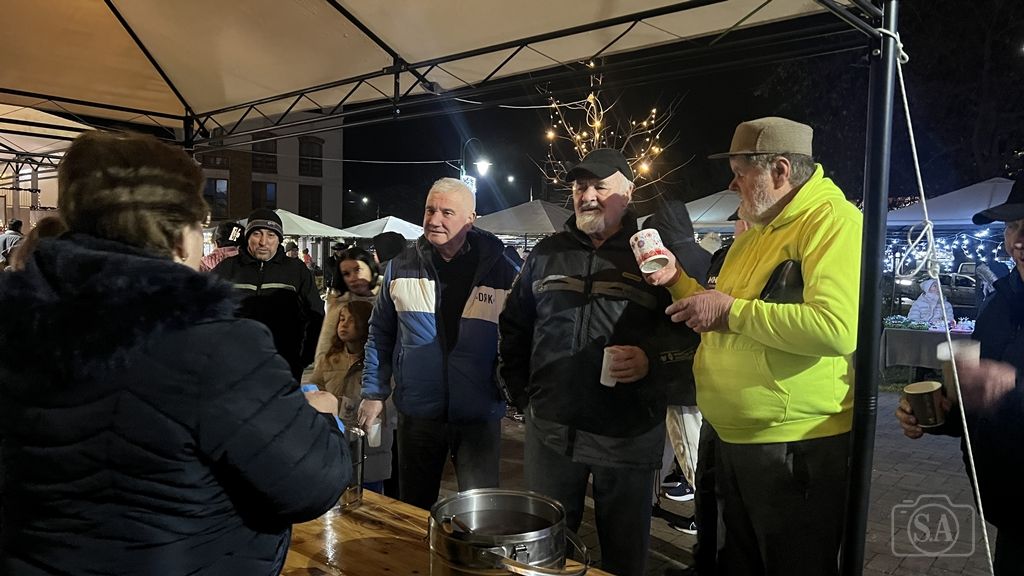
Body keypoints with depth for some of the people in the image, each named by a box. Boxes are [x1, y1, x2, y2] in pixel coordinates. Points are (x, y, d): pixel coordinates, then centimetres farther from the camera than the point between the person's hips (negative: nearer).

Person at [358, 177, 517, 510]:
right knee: (413, 510, 18)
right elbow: (380, 333, 7)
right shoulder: (401, 267, 1)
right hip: (417, 412, 2)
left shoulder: (500, 271, -5)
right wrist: (374, 392, 4)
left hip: (480, 416, -2)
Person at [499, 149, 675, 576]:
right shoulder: (547, 253, 10)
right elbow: (514, 327, 16)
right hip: (550, 430, 3)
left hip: (628, 435, -3)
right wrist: (521, 392, 10)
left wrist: (651, 359, -20)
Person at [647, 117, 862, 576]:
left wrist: (732, 309, -23)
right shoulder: (755, 231, 14)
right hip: (735, 438, 9)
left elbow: (838, 328, -31)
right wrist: (678, 280, 9)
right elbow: (719, 321, 24)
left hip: (798, 446, -9)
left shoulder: (832, 220, -15)